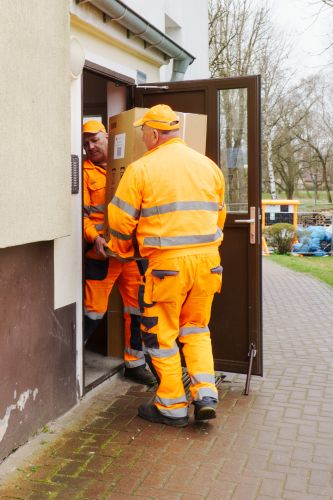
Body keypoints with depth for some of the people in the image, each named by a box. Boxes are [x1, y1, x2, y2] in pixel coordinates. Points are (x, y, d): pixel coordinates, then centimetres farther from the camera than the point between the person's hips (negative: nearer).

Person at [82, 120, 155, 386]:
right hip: (102, 253, -4)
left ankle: (135, 363, 24)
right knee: (94, 310, -1)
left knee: (137, 308, 10)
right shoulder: (86, 171, 0)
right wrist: (94, 237, -21)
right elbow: (81, 212, -6)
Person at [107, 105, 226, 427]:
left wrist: (122, 250, 18)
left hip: (168, 263, -5)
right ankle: (205, 395, 13)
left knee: (161, 334, 9)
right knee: (196, 328, 21)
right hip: (208, 259, 5)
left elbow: (121, 220, 0)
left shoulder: (141, 169, -4)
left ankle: (173, 407, 18)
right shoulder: (208, 165, 11)